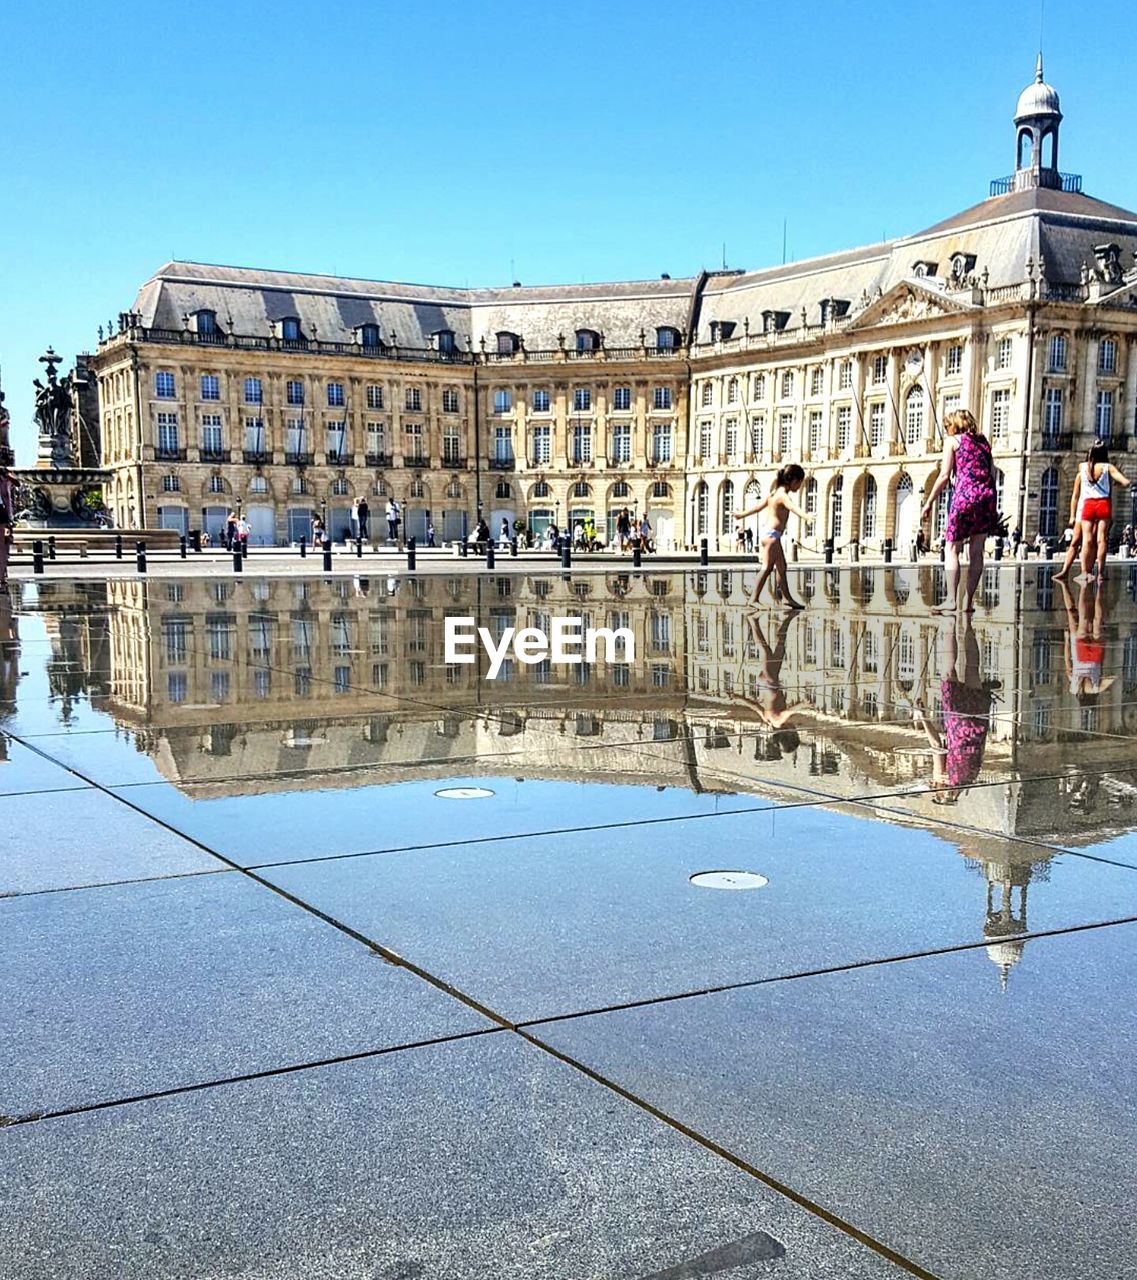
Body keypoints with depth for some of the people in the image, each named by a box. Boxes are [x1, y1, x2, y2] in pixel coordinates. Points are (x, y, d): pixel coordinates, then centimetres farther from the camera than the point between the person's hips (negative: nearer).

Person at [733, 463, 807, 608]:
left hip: (769, 533, 11)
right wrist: (806, 517, -53)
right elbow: (793, 508, -37)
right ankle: (754, 599, -15)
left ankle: (787, 598, 21)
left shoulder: (774, 493, 13)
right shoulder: (783, 495, -16)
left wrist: (742, 514, 36)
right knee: (767, 567, -12)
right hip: (772, 534, -11)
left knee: (781, 566, 15)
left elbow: (758, 506, 23)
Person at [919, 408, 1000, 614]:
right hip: (987, 497, 5)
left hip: (964, 497, -5)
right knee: (976, 551, 9)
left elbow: (944, 476, -2)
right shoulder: (983, 441, 21)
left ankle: (951, 599, -13)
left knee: (952, 549, -1)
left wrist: (929, 503, 1)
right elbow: (992, 475, 14)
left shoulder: (952, 441, 7)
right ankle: (969, 601, 8)